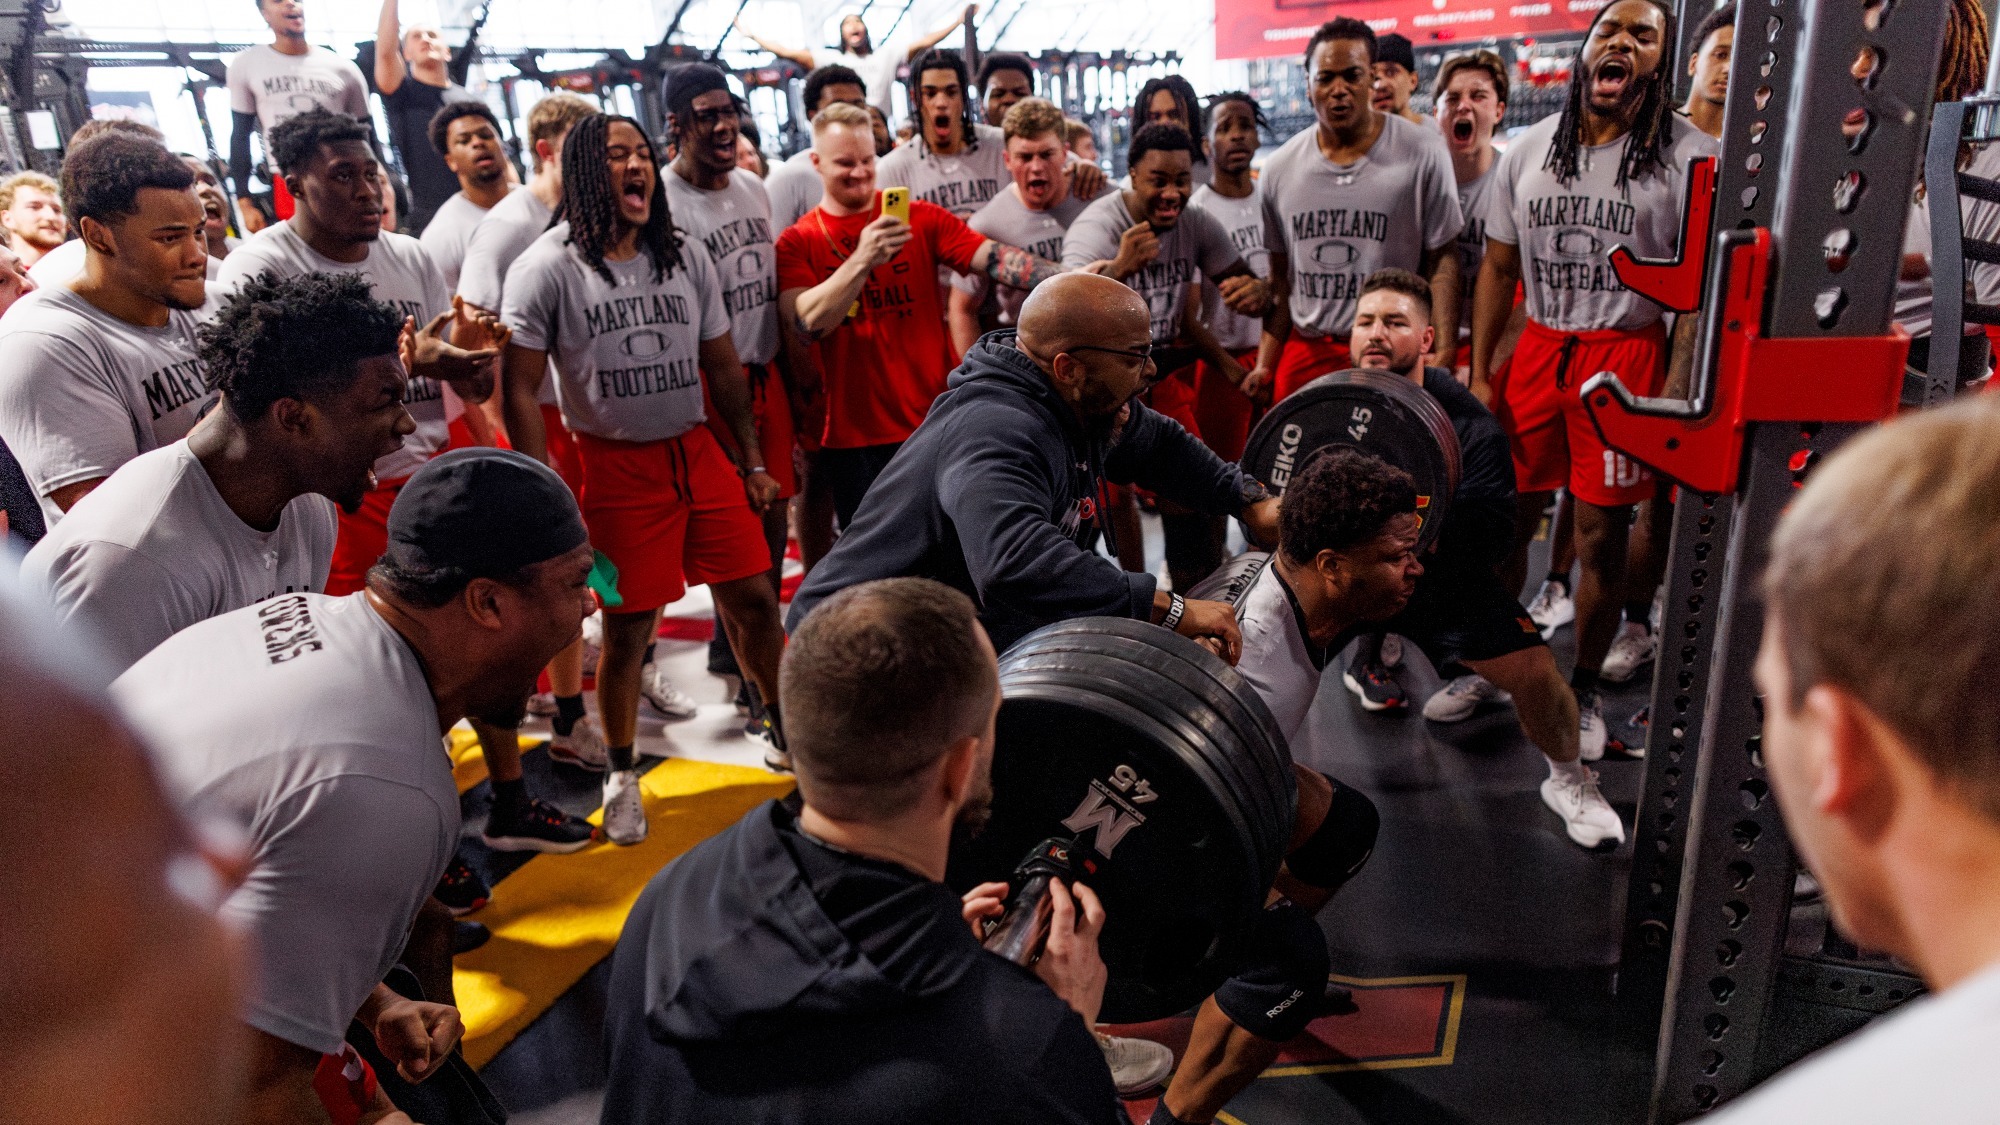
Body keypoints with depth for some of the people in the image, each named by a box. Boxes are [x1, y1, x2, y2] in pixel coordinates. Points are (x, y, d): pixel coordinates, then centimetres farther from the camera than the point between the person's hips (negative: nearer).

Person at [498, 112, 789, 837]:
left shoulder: (686, 257, 9)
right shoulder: (546, 269, -6)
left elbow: (723, 365, 14)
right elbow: (520, 390, -7)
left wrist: (753, 462, 13)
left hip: (699, 451, 4)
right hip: (616, 465, -4)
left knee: (754, 598, 5)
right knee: (629, 626, 2)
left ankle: (783, 730, 28)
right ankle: (621, 775, 22)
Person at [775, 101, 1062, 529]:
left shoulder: (921, 218, 3)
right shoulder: (796, 243, 1)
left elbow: (993, 257, -9)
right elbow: (808, 322, -14)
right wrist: (862, 259, -27)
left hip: (935, 424, 1)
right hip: (853, 436, -1)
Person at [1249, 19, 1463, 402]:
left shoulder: (1422, 154, -3)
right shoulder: (1279, 168, 7)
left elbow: (1441, 261, -2)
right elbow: (1281, 277, 12)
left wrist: (1444, 353, -12)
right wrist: (1265, 365, 5)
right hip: (1304, 353, 3)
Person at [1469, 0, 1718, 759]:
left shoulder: (1690, 157, -3)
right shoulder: (1528, 151, 8)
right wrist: (1479, 374, 6)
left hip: (1627, 354, -3)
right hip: (1538, 346, 3)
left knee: (1602, 533, 2)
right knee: (1508, 518, 7)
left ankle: (1583, 690, 20)